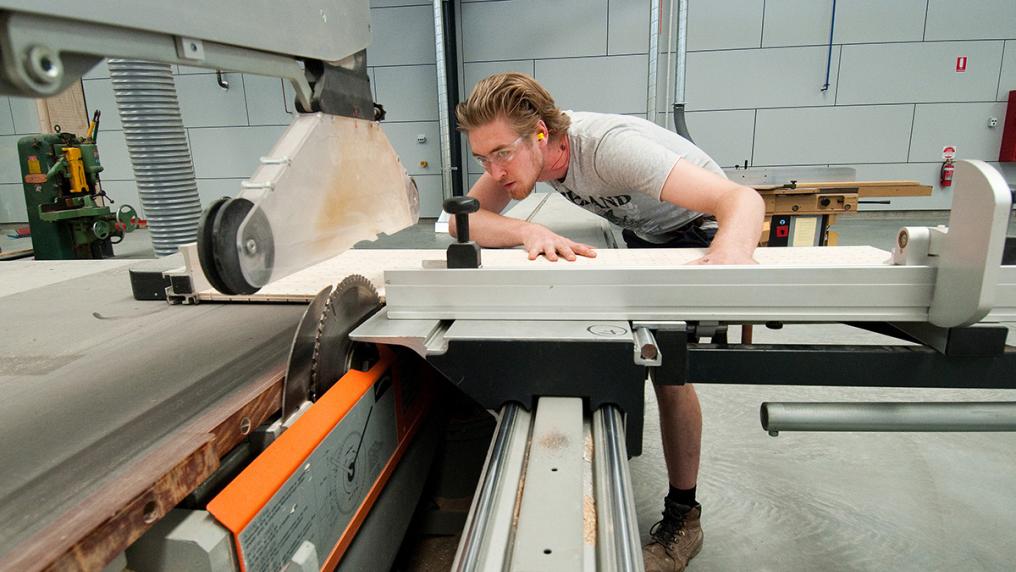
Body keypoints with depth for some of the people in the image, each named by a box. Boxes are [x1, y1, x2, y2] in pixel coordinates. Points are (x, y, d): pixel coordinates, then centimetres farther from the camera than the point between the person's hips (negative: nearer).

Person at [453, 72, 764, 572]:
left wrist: (731, 253, -67)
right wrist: (528, 231, -43)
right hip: (641, 232, 7)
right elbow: (464, 220, -24)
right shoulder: (517, 146, -19)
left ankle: (683, 516, 3)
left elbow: (743, 198, -45)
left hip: (698, 229, -6)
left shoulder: (606, 145, -39)